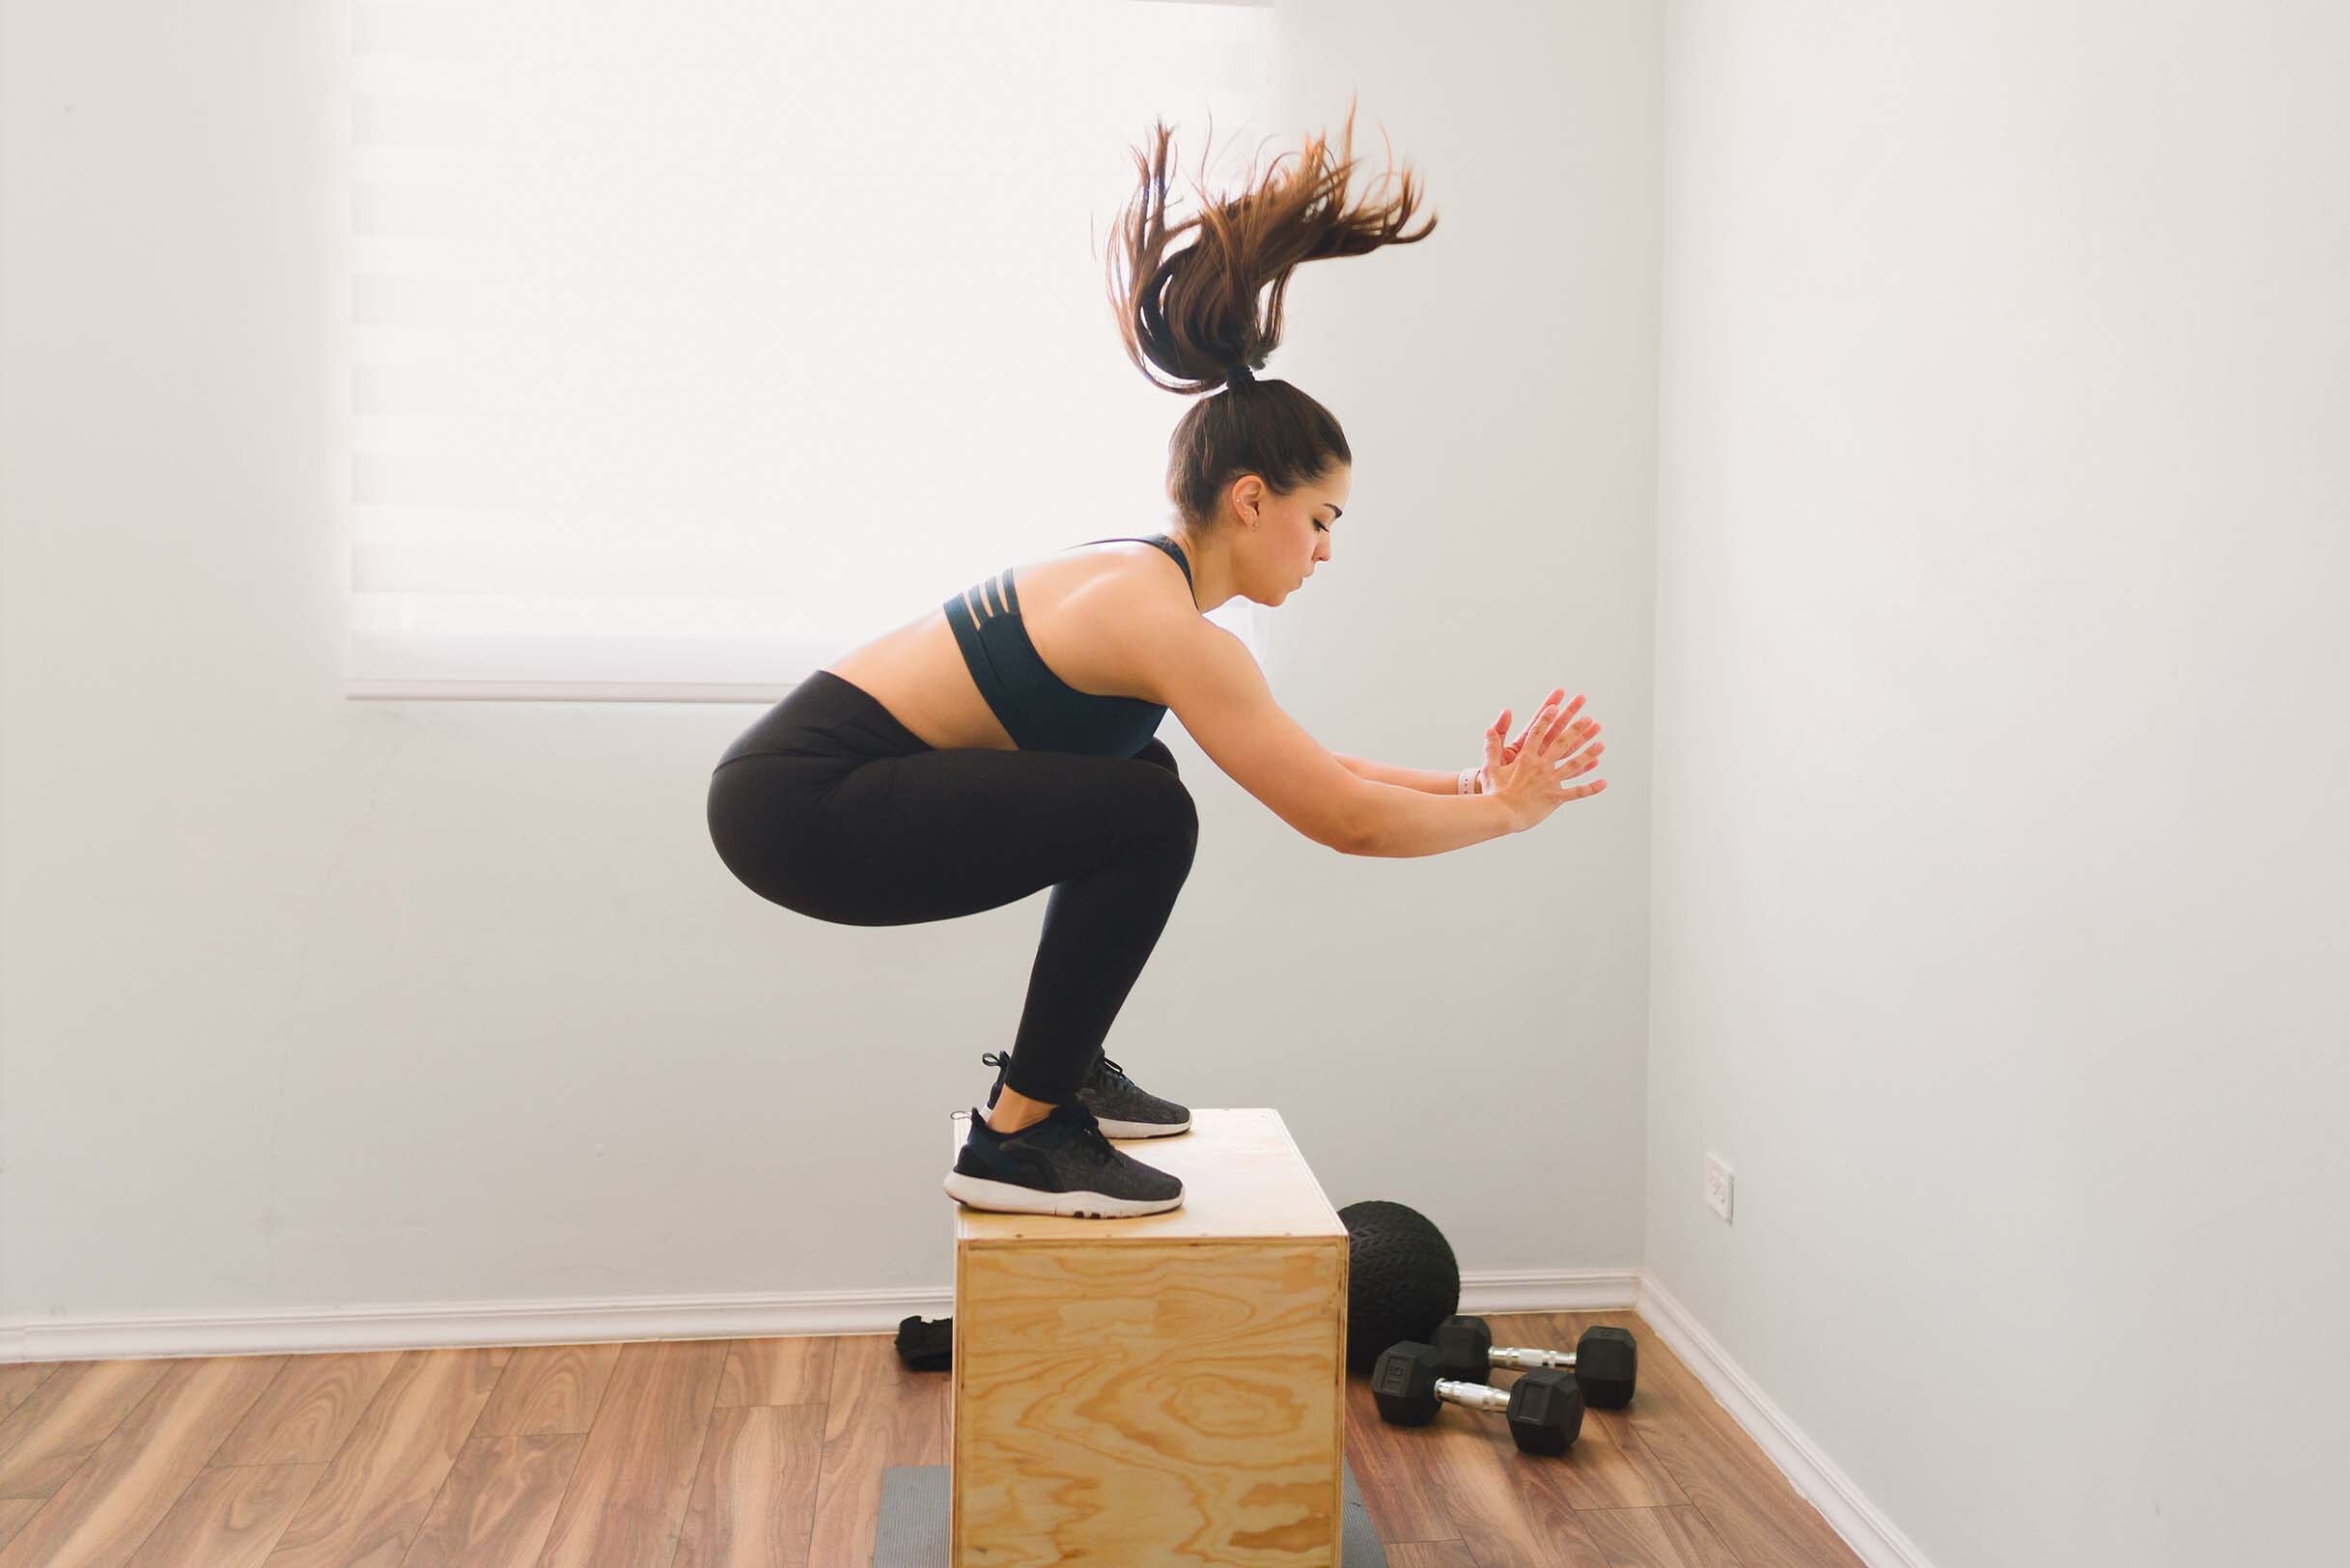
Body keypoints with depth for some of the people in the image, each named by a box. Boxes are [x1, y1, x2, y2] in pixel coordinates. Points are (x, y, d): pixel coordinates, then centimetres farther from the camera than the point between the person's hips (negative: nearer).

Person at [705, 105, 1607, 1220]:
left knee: (1132, 777, 20)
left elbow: (1300, 765, 22)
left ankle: (1056, 1070, 25)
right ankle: (1016, 1141, -6)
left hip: (820, 773, 10)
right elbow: (1341, 818, -16)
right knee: (1147, 818, -18)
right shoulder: (1168, 625, -18)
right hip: (796, 806, -10)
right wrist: (1508, 811, -1)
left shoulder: (1144, 583, 12)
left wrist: (1463, 782, 17)